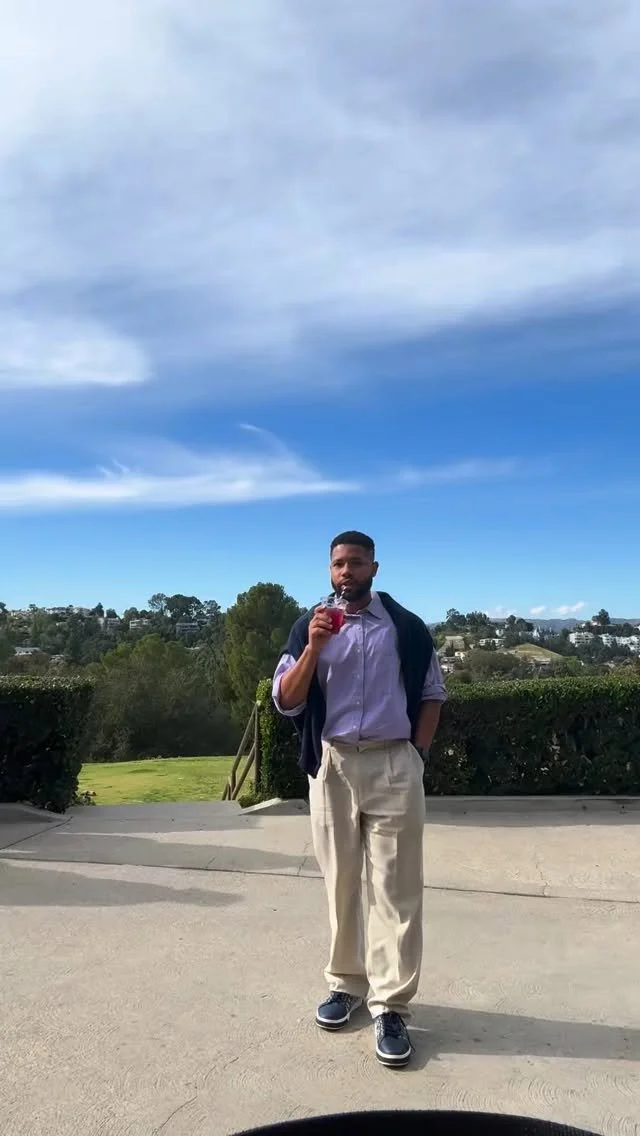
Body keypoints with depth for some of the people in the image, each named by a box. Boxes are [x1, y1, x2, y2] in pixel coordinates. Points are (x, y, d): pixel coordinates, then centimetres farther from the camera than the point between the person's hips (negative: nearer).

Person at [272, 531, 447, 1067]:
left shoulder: (406, 626, 2)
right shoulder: (310, 626, 3)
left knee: (395, 889, 1)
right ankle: (346, 984, 28)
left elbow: (433, 695, 9)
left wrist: (416, 753, 0)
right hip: (332, 766, 2)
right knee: (340, 883, 12)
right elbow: (286, 701, -4)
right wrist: (313, 648, -17)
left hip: (394, 766, -1)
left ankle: (391, 1005, 10)